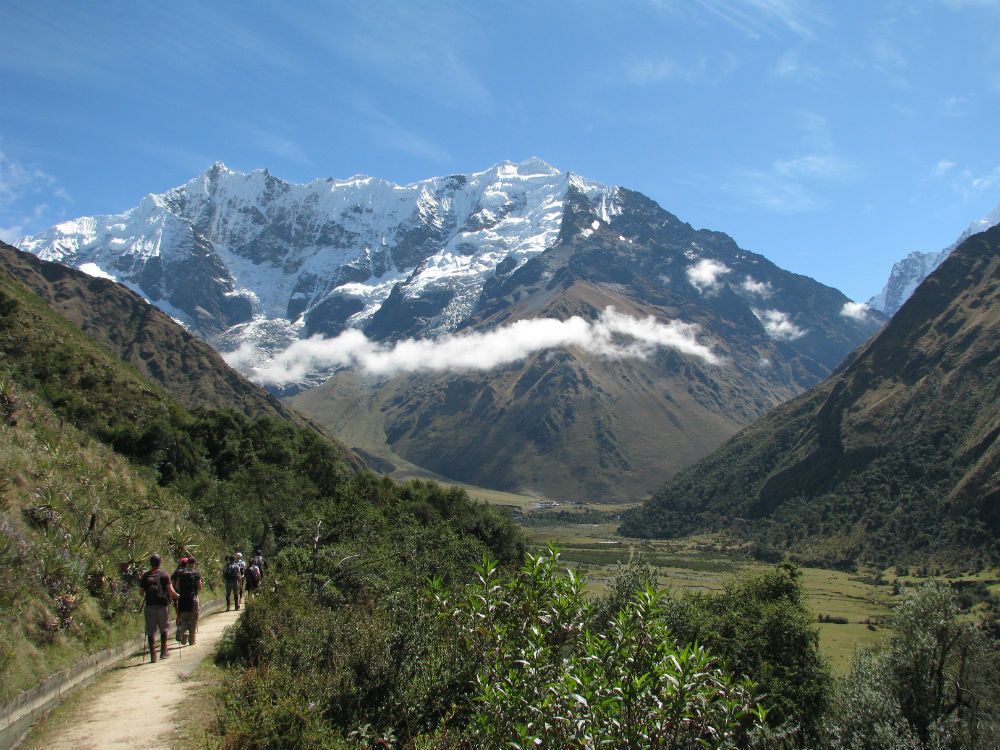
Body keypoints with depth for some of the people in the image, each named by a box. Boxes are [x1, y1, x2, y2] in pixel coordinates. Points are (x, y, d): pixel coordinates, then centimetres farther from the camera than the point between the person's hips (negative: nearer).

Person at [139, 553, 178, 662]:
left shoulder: (145, 576, 7)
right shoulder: (164, 575, -1)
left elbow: (141, 593, 10)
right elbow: (170, 590, -6)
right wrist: (176, 596, 12)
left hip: (149, 605, 1)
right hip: (162, 605, -1)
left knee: (151, 631, 2)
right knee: (163, 629, 14)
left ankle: (153, 655, -3)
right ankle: (163, 651, 14)